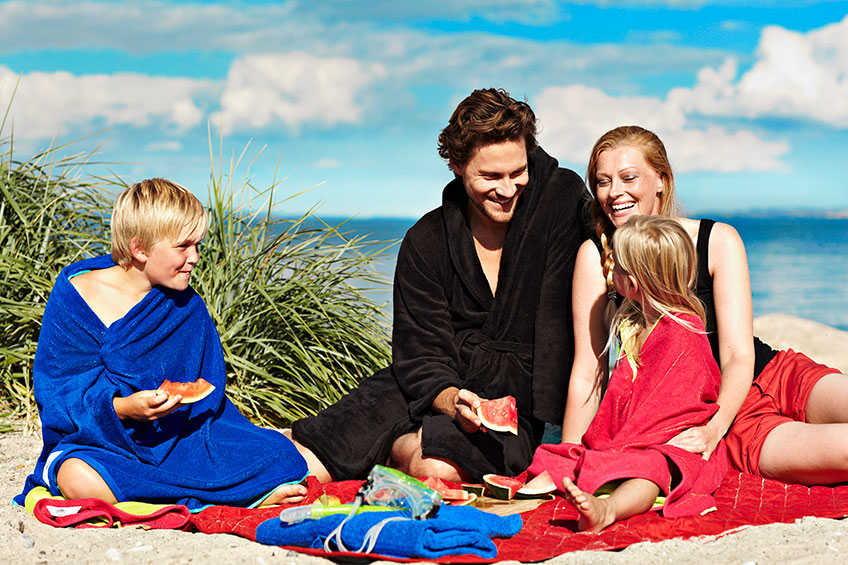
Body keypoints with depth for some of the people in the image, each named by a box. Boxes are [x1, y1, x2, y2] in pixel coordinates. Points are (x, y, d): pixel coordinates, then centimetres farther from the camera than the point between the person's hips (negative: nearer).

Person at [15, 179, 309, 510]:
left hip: (181, 437, 2)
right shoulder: (76, 295, -7)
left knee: (281, 461, -18)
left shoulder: (187, 306, 2)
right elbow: (59, 390, -11)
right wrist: (122, 408, -28)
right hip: (104, 440, -1)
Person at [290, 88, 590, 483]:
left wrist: (557, 433, -19)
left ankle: (399, 450, -1)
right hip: (444, 387, 2)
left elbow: (558, 322, -12)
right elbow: (423, 357, -5)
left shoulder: (563, 198, -8)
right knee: (299, 468, -15)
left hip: (526, 404, -2)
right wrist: (454, 403, -28)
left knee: (437, 467, -33)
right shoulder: (425, 242, -1)